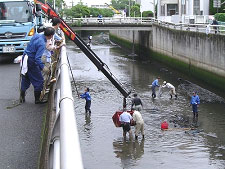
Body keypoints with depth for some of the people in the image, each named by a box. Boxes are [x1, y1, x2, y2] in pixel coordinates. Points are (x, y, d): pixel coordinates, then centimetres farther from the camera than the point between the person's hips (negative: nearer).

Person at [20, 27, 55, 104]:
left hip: (25, 59, 9)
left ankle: (22, 97, 29)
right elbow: (37, 58, -30)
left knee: (25, 80, 20)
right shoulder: (42, 44, -25)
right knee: (39, 81, 5)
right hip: (31, 62, -9)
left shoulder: (37, 35, 0)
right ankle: (37, 99, 13)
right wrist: (43, 67, -28)